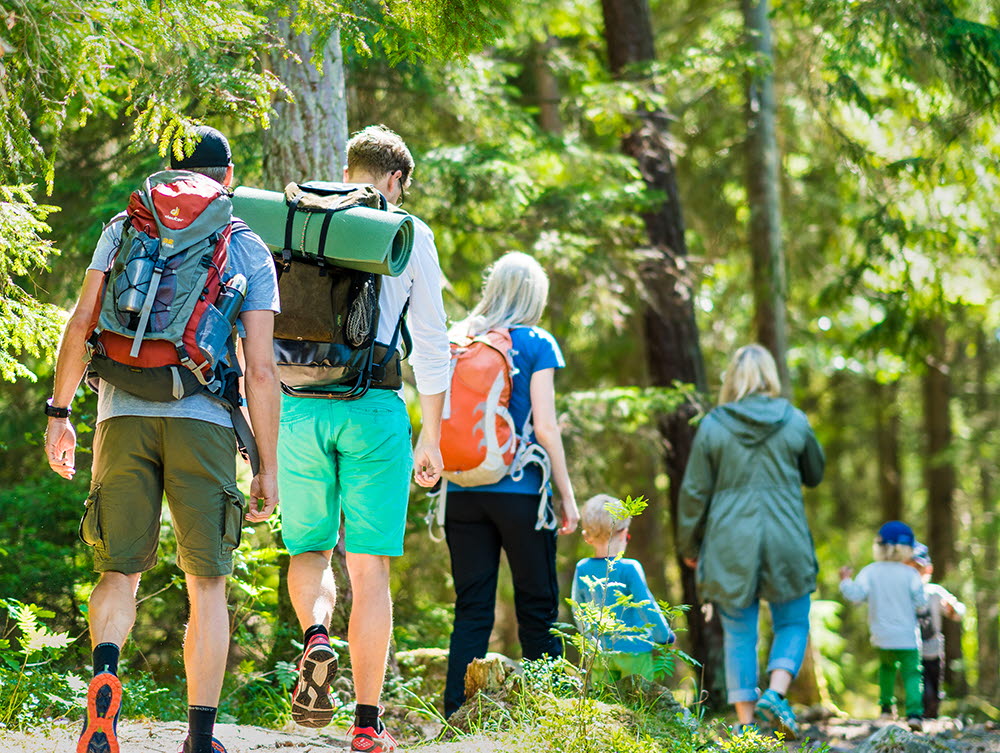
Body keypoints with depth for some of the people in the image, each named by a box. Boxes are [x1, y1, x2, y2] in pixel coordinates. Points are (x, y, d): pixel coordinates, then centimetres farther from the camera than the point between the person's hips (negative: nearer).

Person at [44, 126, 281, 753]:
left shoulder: (126, 228, 12)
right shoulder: (251, 250, 8)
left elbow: (82, 323, 3)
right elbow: (261, 369, 2)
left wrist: (60, 412, 11)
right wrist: (269, 467, 6)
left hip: (124, 418, 1)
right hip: (204, 421, -1)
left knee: (120, 573, 9)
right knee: (207, 584, 7)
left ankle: (105, 674, -21)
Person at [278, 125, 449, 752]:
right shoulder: (409, 236, 3)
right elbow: (431, 344, 3)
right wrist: (432, 438, 9)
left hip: (298, 409, 2)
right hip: (372, 411, -2)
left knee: (309, 549, 18)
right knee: (369, 567, 4)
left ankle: (316, 636, -14)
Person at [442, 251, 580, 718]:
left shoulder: (458, 342, 9)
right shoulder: (535, 344, -3)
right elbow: (544, 426, -7)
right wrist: (567, 496, -2)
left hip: (462, 492, 4)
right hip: (518, 492, -4)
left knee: (471, 610, 5)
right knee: (537, 608, 5)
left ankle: (456, 715, -2)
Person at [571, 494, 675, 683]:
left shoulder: (582, 569, -1)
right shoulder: (629, 569, -16)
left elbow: (578, 610, 12)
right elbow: (647, 608, -12)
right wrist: (665, 636, 4)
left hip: (600, 652, 4)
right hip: (634, 653, -4)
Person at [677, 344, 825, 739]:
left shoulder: (713, 425, -2)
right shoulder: (794, 421, 0)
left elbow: (694, 491, 1)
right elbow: (815, 474, 15)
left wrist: (689, 544, 12)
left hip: (730, 544, 0)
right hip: (786, 541, 0)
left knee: (739, 634, 7)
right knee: (793, 623, 13)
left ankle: (745, 721, 3)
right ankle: (775, 692, -10)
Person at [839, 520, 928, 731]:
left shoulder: (869, 572, -3)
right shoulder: (910, 575, -7)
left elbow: (855, 595, -9)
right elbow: (921, 603, -5)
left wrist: (845, 581, 8)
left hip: (881, 636, 3)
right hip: (907, 637, -3)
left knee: (887, 667, 27)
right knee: (912, 673, -1)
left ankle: (886, 706, 22)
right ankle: (914, 712, -18)